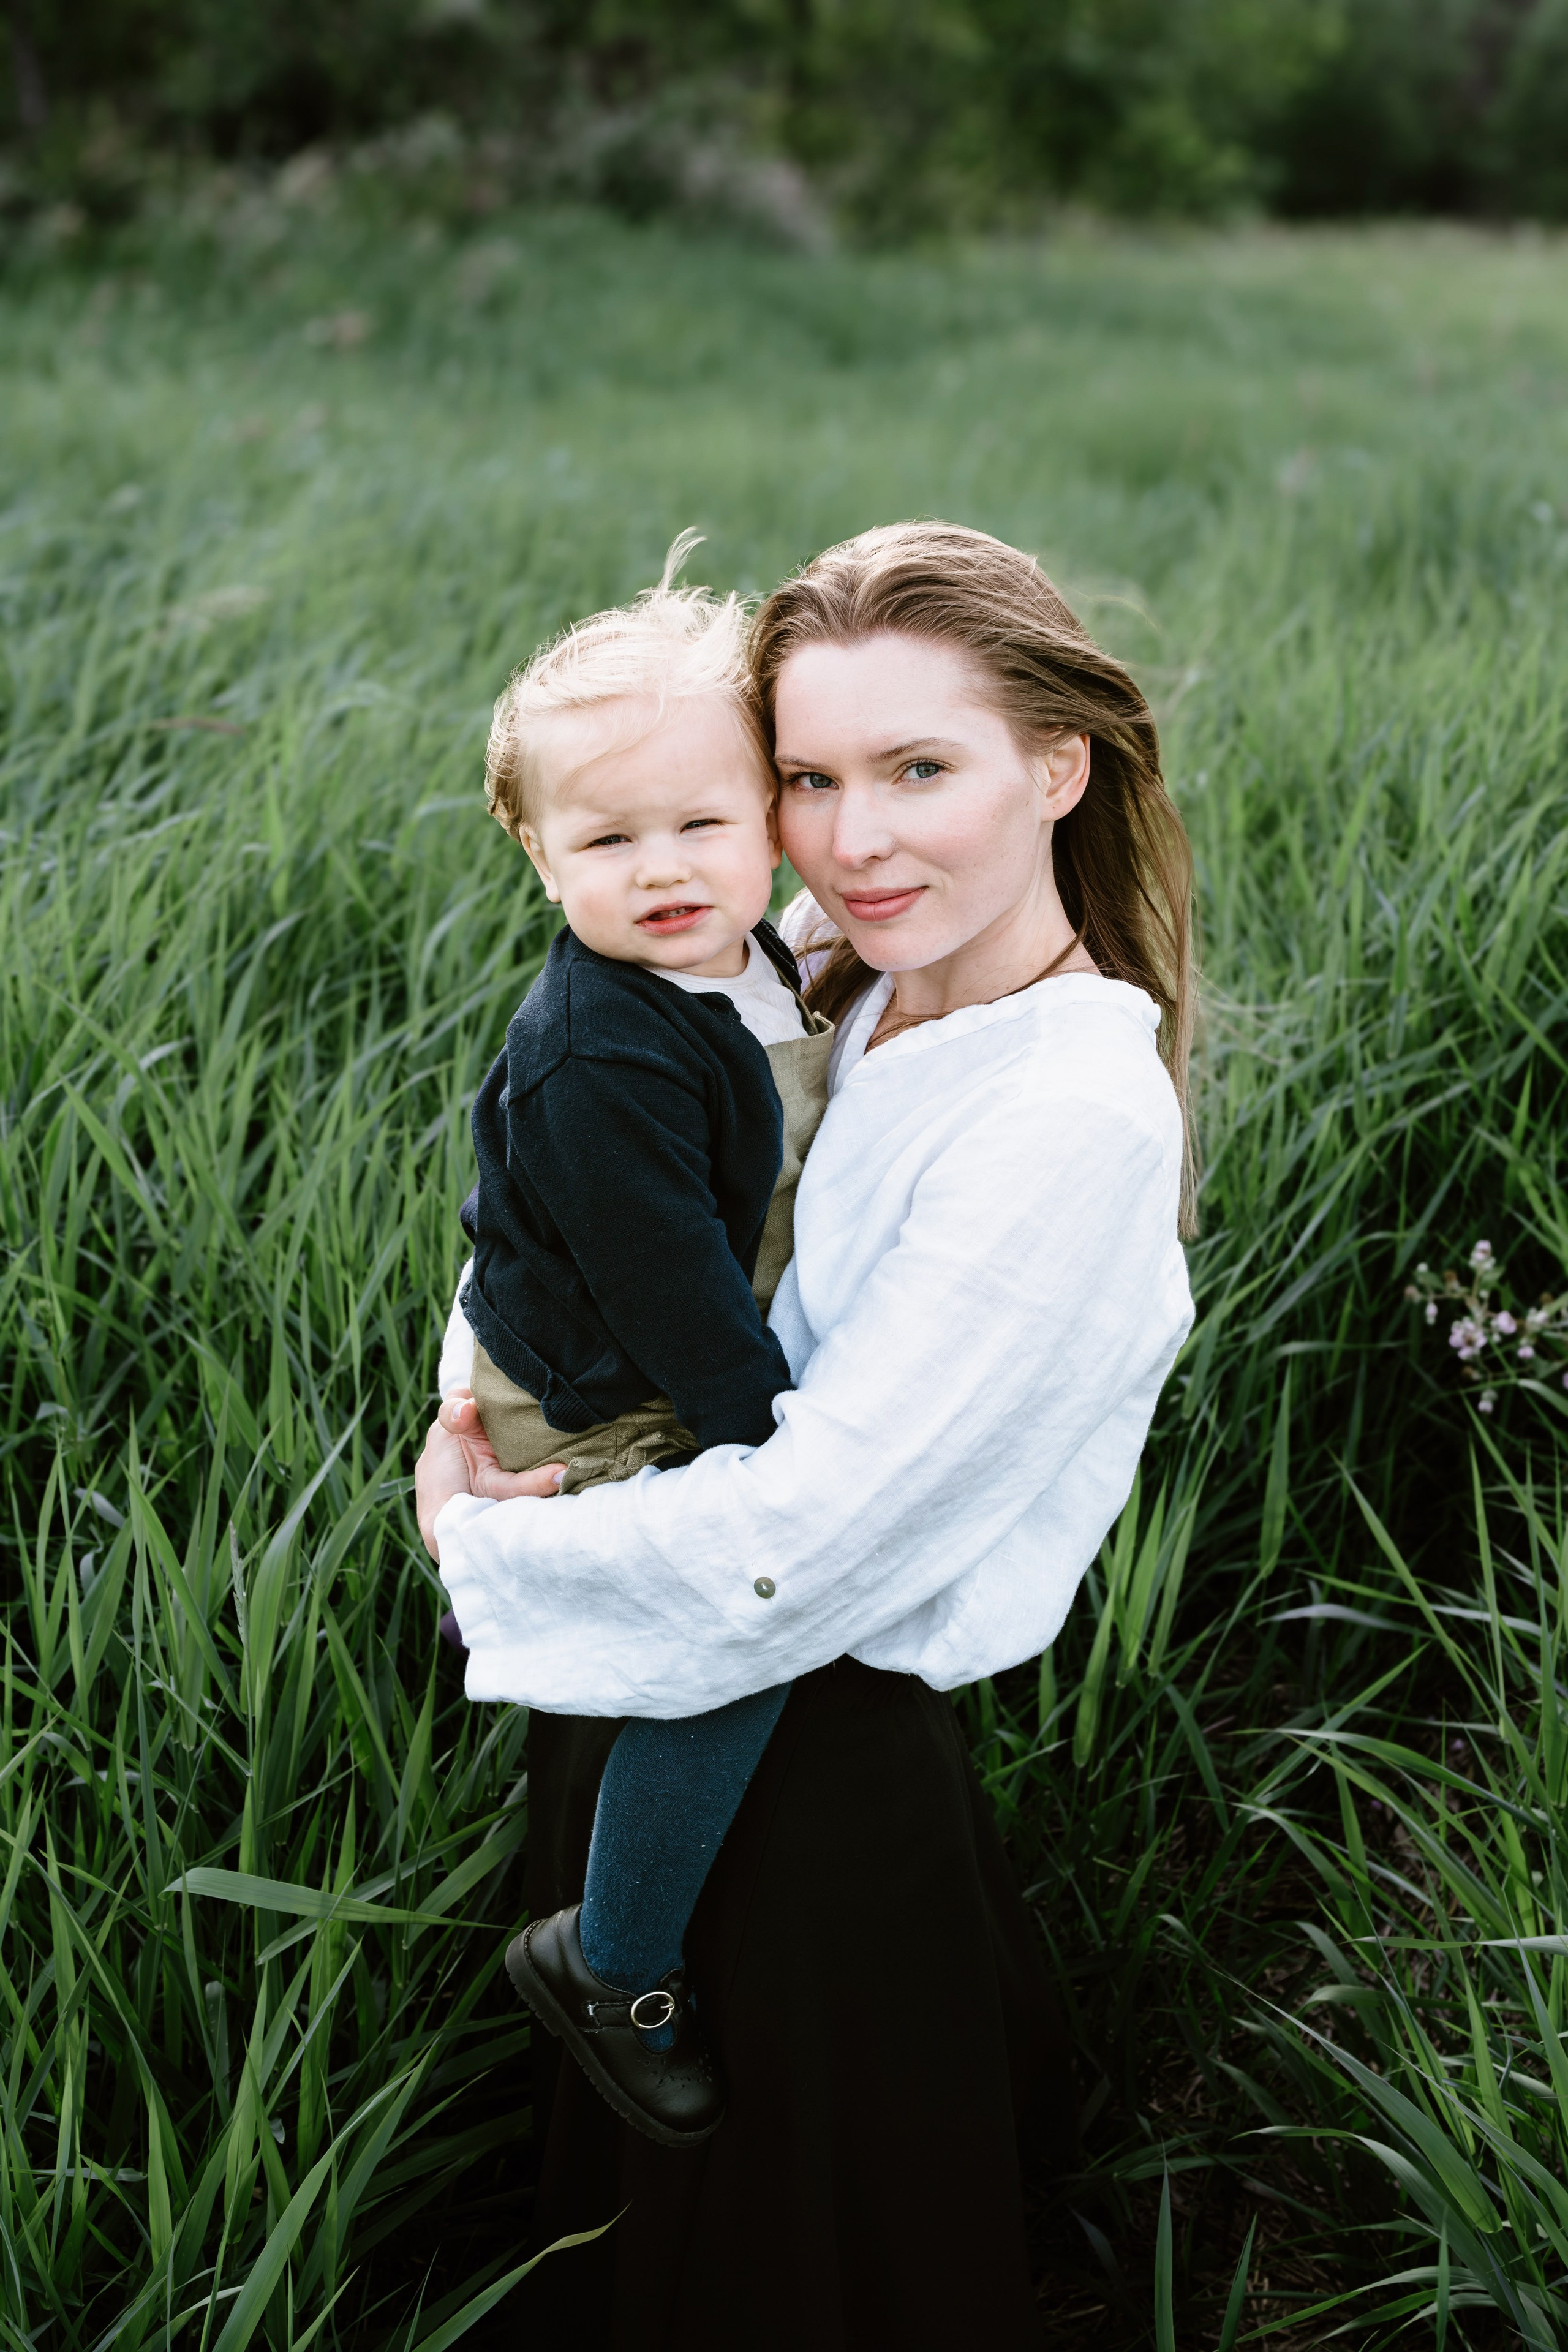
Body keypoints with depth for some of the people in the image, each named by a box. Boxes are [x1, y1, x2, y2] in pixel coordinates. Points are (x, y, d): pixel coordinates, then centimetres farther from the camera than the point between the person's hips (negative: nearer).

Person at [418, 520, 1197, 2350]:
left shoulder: (1071, 1115, -29)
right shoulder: (836, 982, -4)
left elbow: (785, 1544, -30)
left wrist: (489, 1550, -15)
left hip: (802, 1760, -7)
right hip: (651, 1688, 8)